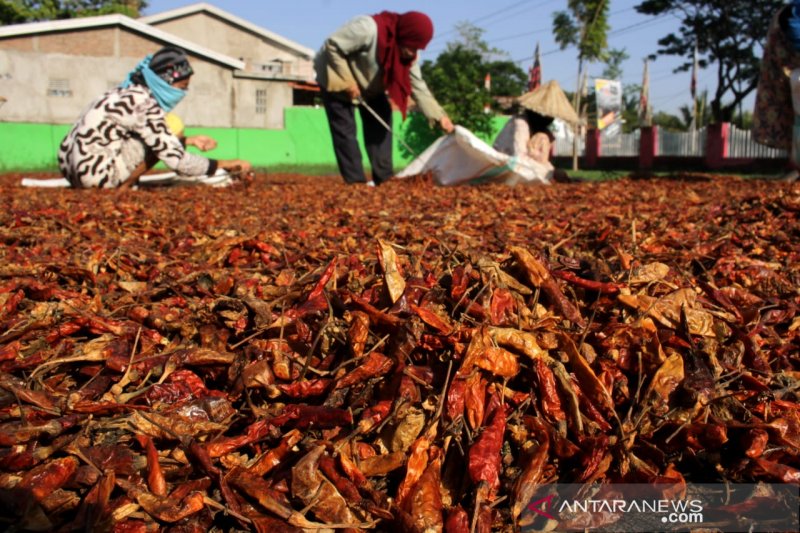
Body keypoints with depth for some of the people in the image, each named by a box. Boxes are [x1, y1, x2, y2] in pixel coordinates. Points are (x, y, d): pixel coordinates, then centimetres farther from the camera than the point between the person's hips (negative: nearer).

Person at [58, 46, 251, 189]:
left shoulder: (131, 92, 10)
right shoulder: (146, 106, -17)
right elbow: (177, 161, -19)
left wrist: (190, 140, 20)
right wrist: (223, 165, -11)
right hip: (94, 174, -10)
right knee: (173, 126, -10)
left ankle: (122, 183, 7)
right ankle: (123, 188, -8)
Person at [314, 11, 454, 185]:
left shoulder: (408, 53, -13)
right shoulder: (368, 28, -36)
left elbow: (417, 86, -9)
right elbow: (332, 46, -31)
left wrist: (439, 116, -15)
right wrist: (347, 81, -29)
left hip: (369, 85, 7)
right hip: (337, 78, -7)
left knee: (380, 123, 0)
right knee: (345, 129, -11)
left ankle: (384, 177, 3)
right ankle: (355, 181, -8)